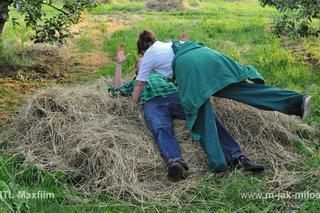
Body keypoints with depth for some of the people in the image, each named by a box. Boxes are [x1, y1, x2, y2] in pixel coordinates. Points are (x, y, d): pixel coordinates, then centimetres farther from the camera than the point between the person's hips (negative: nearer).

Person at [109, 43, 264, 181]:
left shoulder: (162, 73, 44)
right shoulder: (135, 82, 41)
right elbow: (116, 90, 25)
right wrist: (119, 64, 24)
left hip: (175, 95, 2)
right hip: (152, 103, -2)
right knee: (161, 129, -39)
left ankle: (236, 157, -38)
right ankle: (175, 163, -65)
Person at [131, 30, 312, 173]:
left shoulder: (148, 56, 28)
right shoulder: (170, 43, 41)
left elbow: (139, 86, 37)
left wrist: (133, 104, 52)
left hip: (188, 67, -5)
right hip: (207, 55, 5)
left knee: (202, 116, -4)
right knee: (245, 88, -4)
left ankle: (218, 162, -13)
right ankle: (296, 101, -17)